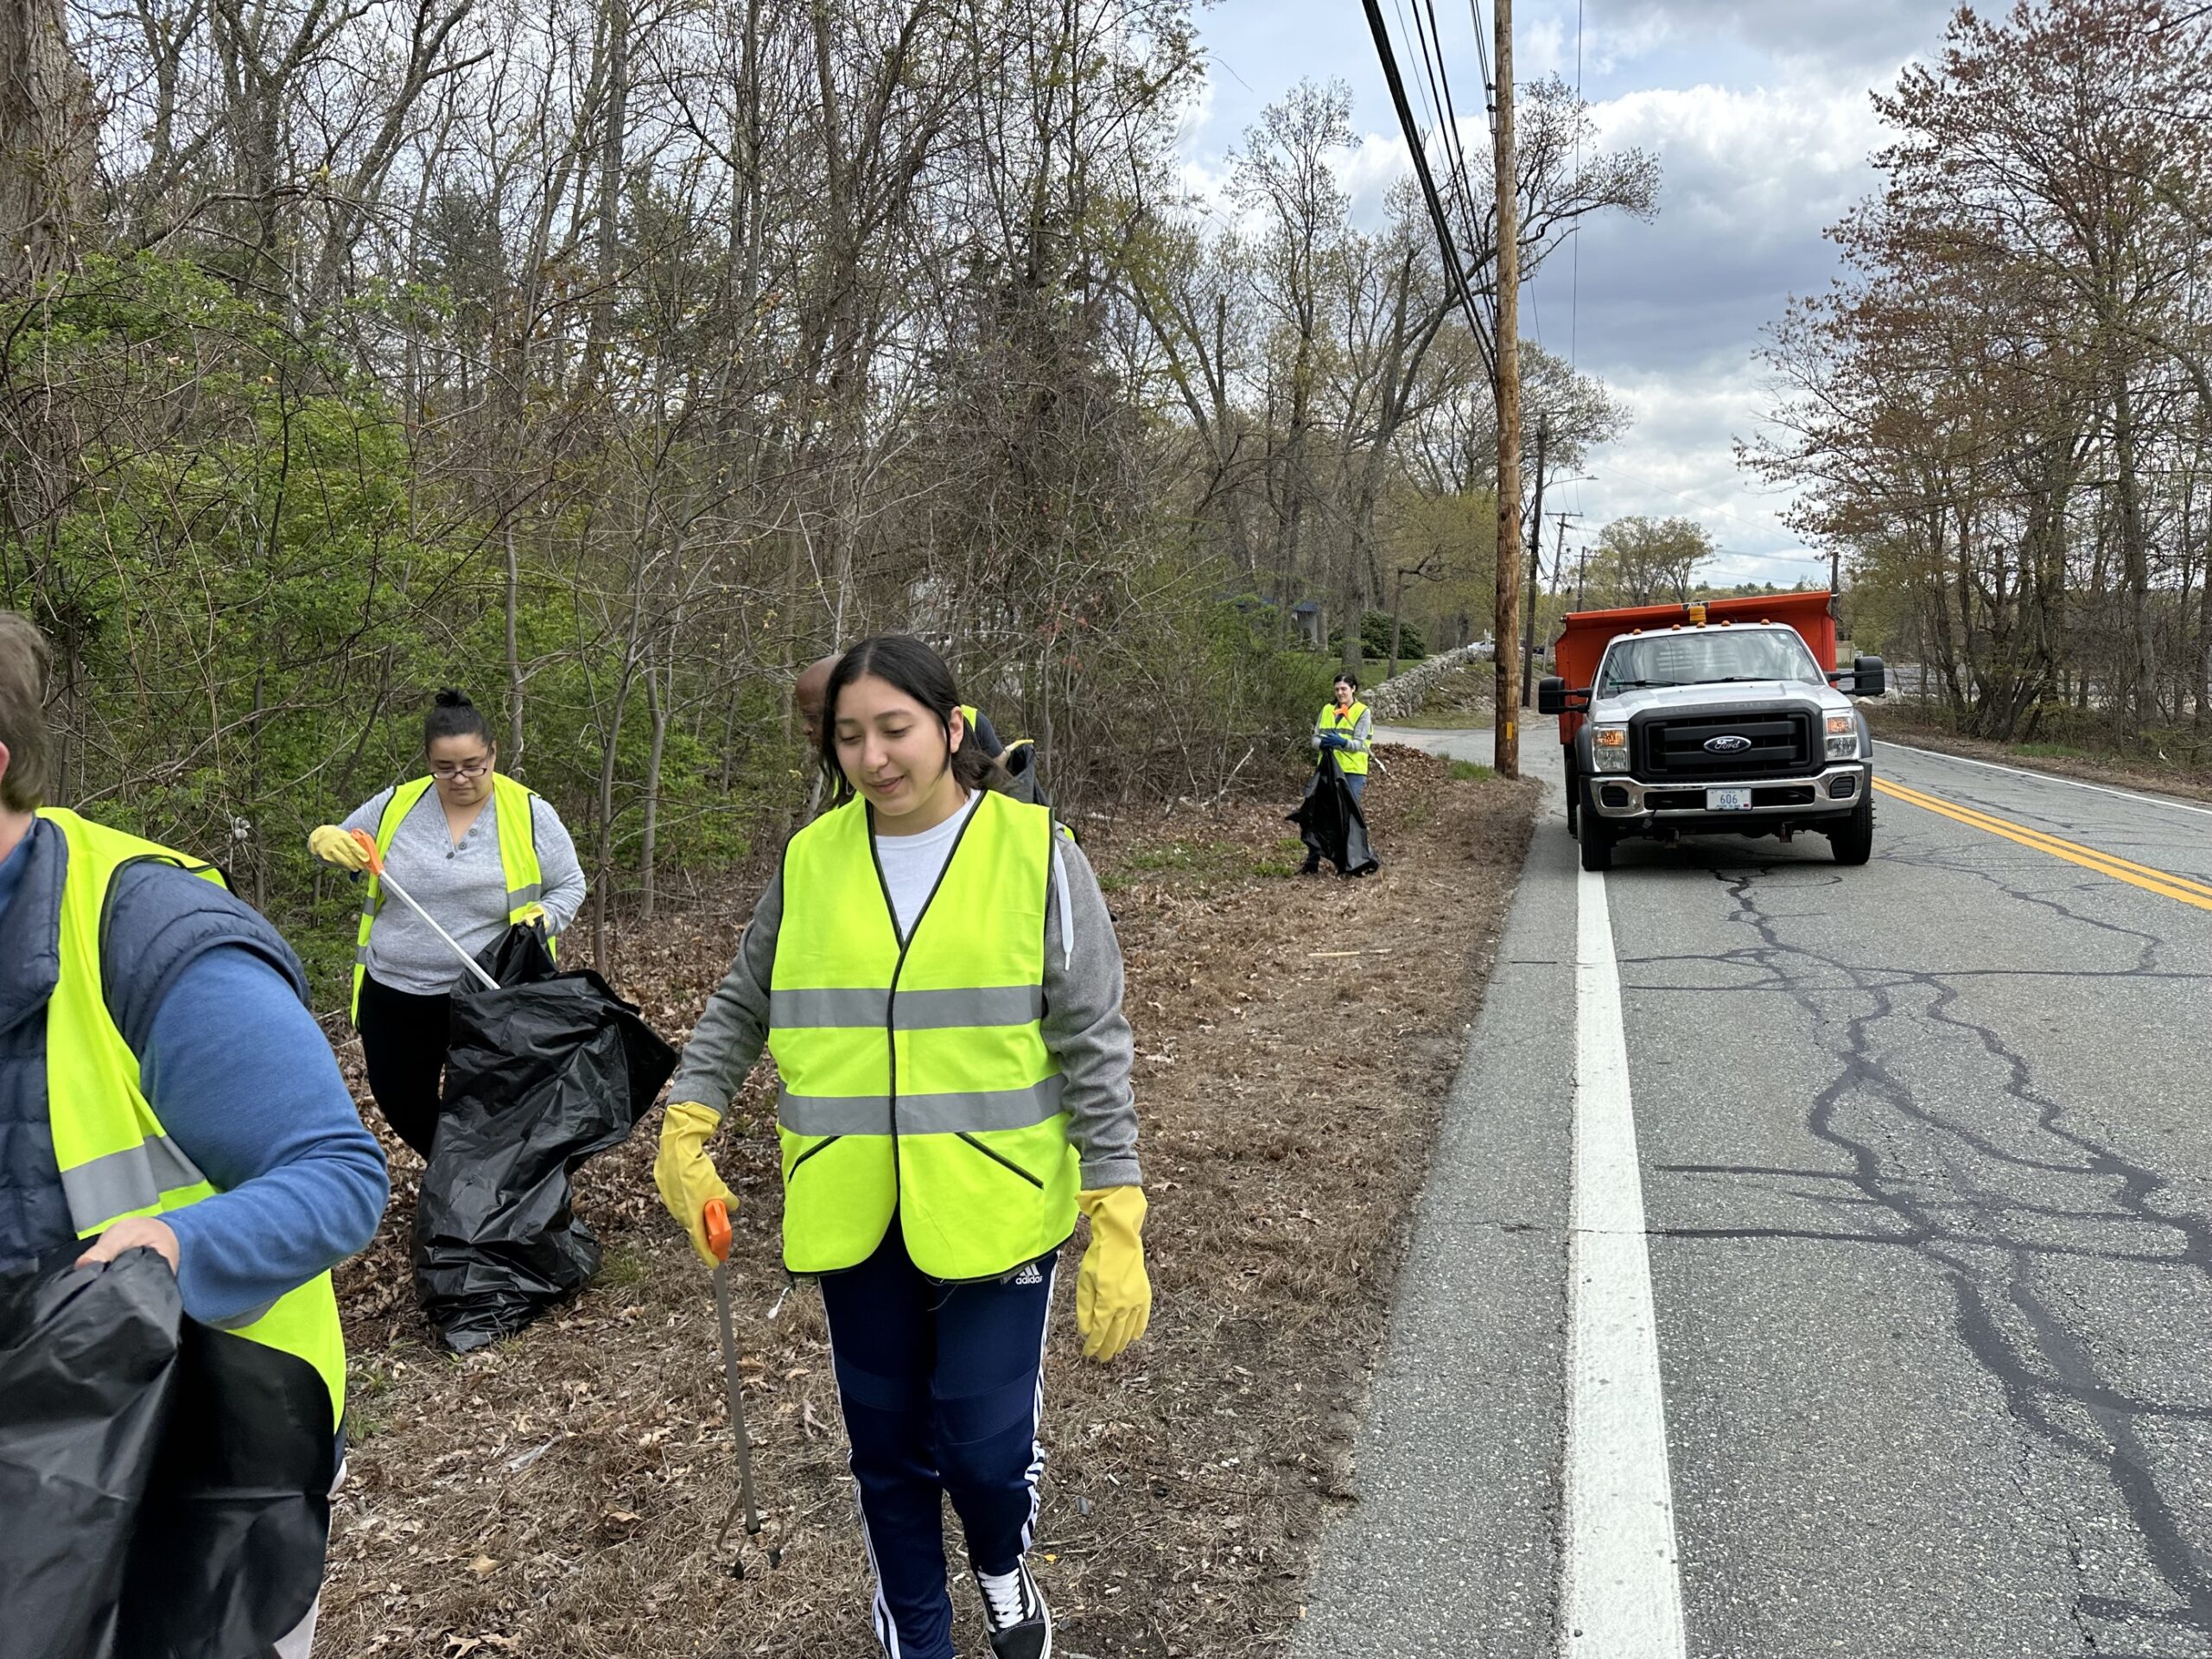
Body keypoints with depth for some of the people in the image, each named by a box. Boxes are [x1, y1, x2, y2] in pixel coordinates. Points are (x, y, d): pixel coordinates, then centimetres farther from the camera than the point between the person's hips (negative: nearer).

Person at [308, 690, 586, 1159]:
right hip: (393, 996, 4)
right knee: (400, 1103, 17)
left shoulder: (530, 815, -6)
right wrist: (328, 840, -12)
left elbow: (569, 886, 2)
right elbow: (337, 842, 12)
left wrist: (541, 920, -18)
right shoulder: (395, 805, 0)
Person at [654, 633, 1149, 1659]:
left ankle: (1003, 1569, 36)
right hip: (854, 1218, 3)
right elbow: (739, 1008, 13)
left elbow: (1093, 1048, -7)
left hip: (995, 1208, -2)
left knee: (986, 1447, -1)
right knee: (888, 1451, 14)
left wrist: (1117, 1230, -10)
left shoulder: (1035, 852, -9)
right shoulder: (809, 861, -1)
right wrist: (686, 1132, 3)